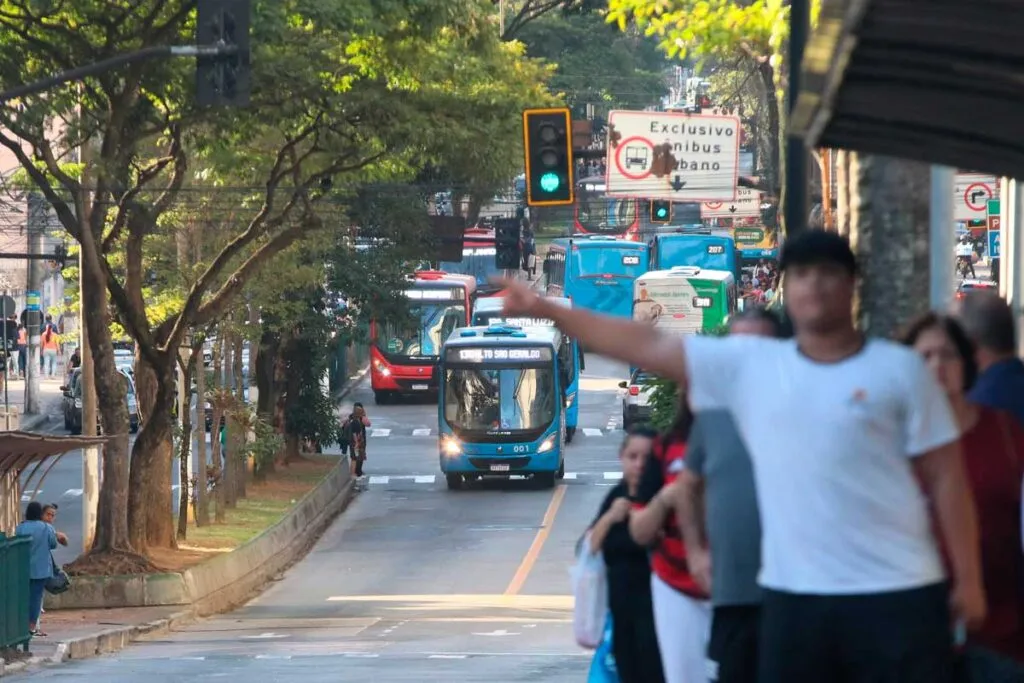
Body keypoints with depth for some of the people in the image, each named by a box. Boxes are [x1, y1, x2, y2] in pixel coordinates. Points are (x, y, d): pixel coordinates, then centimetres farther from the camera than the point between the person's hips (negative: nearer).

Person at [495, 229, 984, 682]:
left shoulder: (899, 369, 0)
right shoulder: (747, 365, 8)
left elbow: (946, 478, 0)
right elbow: (647, 346, 7)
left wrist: (968, 579, -4)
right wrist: (545, 310, 3)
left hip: (896, 594, -4)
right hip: (793, 595, 4)